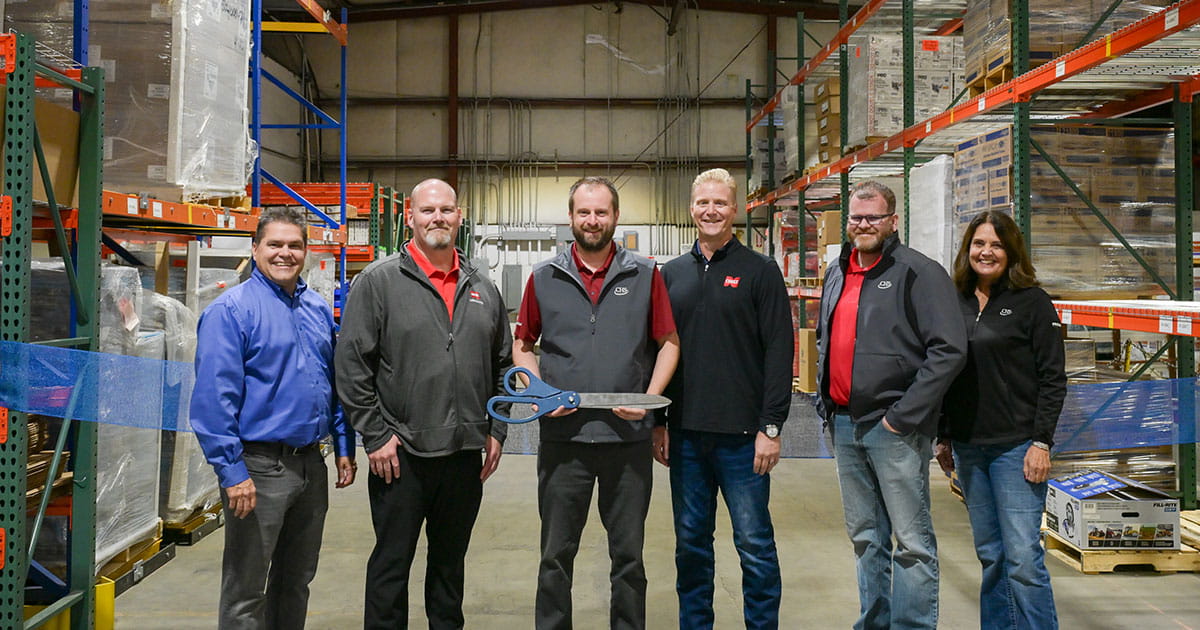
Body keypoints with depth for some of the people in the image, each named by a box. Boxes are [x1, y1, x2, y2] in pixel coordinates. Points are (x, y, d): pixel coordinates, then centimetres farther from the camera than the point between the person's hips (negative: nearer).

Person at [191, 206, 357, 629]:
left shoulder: (319, 309, 10)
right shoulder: (231, 309, -10)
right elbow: (214, 397, -16)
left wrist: (344, 447, 12)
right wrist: (232, 473, -19)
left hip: (310, 463, 6)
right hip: (259, 467, -6)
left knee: (297, 581, 19)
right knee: (247, 591, 6)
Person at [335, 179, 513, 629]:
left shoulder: (482, 287, 10)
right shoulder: (379, 281, -5)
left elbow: (502, 363, 15)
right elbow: (352, 365, -8)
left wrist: (496, 429, 9)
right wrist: (375, 435, -10)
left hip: (466, 452, 4)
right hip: (402, 454, -4)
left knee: (451, 561, 18)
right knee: (391, 564, 8)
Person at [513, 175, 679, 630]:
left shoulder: (645, 276, 4)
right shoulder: (544, 278, 5)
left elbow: (668, 343, 6)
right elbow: (522, 345, 11)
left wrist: (649, 399, -7)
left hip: (628, 436, 0)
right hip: (562, 435, 0)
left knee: (628, 554, 12)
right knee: (556, 554, 11)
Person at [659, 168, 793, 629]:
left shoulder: (760, 271, 0)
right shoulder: (672, 274, 11)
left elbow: (780, 352, -5)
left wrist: (771, 426, -11)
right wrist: (658, 422, 8)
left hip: (742, 435, -4)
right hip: (685, 434, 4)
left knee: (754, 543, 4)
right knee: (690, 542, 13)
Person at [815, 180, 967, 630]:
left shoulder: (918, 273, -8)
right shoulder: (836, 274, 15)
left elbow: (949, 350, -15)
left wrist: (903, 416, -17)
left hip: (893, 428, -7)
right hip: (845, 425, 7)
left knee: (912, 542, 0)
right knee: (866, 537, 17)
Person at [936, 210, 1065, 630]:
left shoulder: (1032, 302, -3)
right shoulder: (955, 303, 10)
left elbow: (1053, 378, -6)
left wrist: (1041, 442, -12)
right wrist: (942, 437, 13)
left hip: (1016, 446, -5)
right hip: (968, 447, 5)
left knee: (1023, 558, -6)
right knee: (990, 556, 13)